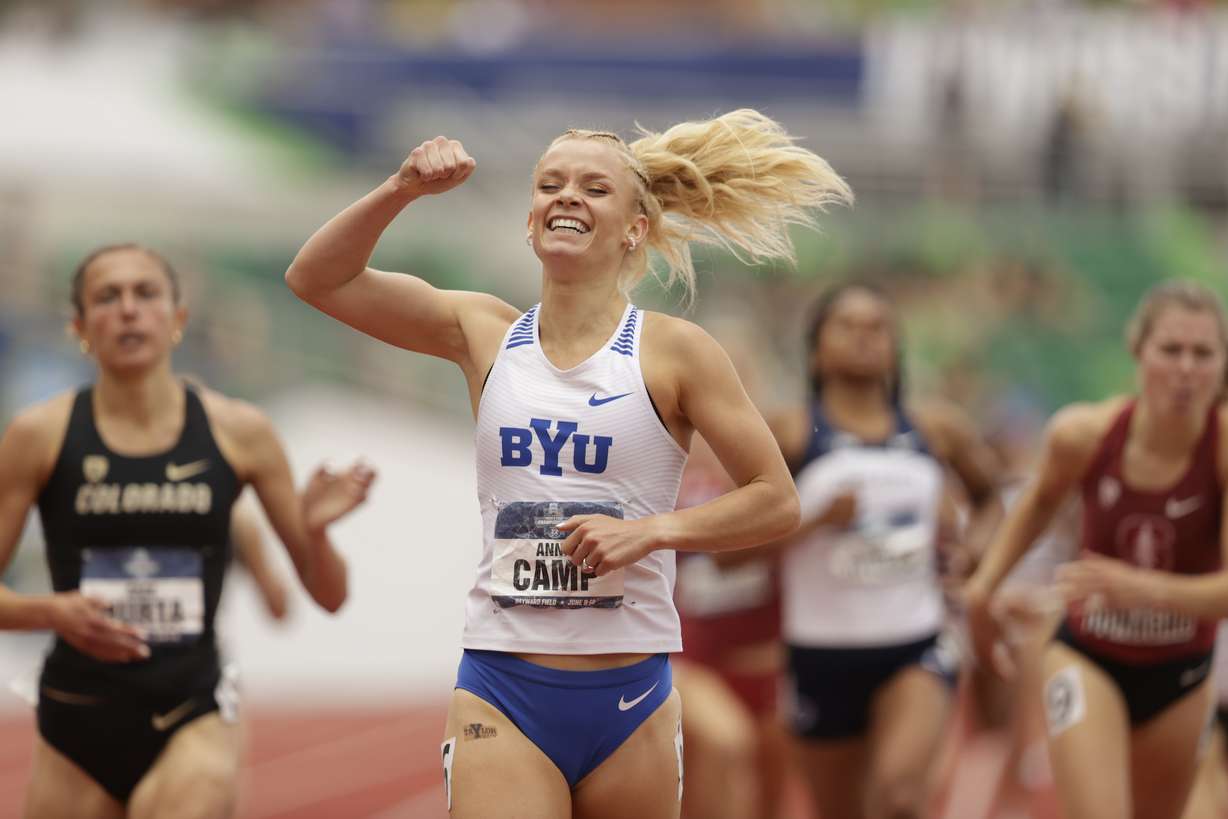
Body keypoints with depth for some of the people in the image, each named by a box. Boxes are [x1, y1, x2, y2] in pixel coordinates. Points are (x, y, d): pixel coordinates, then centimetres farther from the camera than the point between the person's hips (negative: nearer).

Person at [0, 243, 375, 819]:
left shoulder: (239, 432, 1)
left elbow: (329, 595, 5)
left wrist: (315, 531, -16)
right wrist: (52, 611, -18)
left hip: (193, 713, -1)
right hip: (77, 724, 1)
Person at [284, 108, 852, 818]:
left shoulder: (673, 352, -1)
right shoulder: (484, 334, 7)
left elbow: (777, 501, 0)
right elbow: (317, 279, 5)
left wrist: (650, 531, -14)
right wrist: (404, 190, -9)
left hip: (630, 702, 0)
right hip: (501, 690, 0)